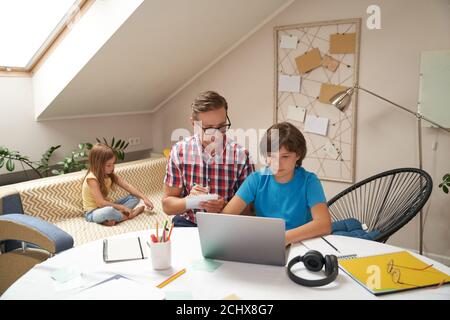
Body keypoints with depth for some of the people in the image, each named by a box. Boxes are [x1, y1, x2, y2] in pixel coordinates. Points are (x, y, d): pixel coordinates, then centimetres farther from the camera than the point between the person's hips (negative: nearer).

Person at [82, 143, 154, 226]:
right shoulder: (92, 179, -23)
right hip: (92, 213, -8)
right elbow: (101, 203, -28)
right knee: (109, 210, -43)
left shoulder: (110, 174, 0)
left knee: (135, 197, 0)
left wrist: (144, 198, -13)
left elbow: (128, 186, -3)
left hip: (106, 206, 8)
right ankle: (127, 216, -11)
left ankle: (113, 219, -19)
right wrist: (122, 207, -22)